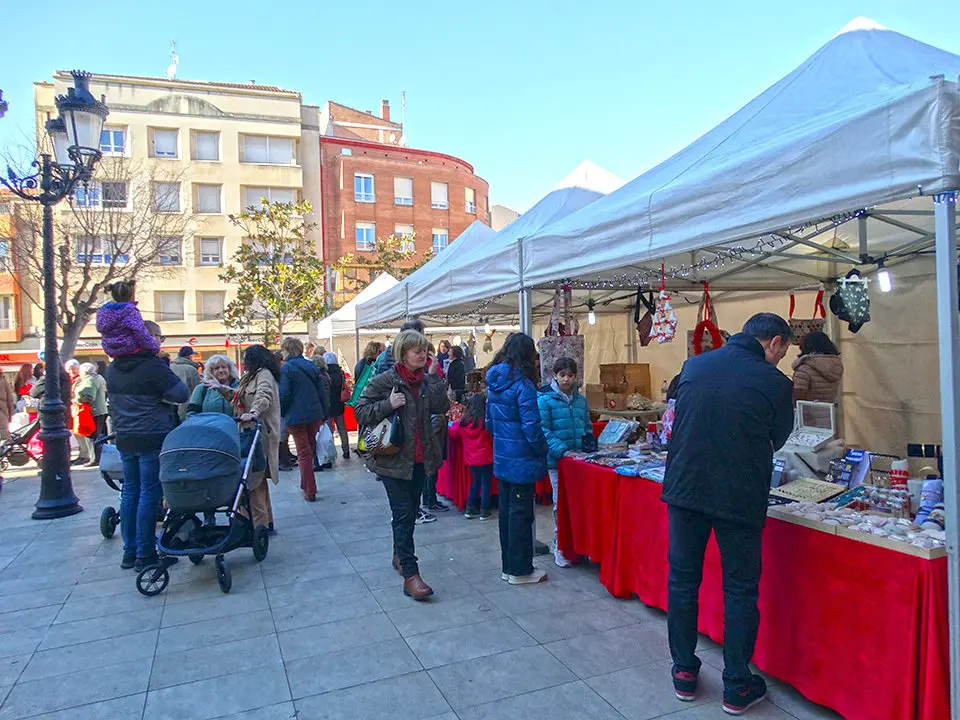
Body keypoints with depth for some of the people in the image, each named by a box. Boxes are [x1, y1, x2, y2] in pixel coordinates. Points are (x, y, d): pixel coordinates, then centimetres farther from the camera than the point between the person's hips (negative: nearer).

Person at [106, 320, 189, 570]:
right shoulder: (153, 366, -15)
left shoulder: (113, 368, 10)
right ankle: (145, 554, 5)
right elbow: (181, 394, -12)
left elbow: (114, 401, 19)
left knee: (130, 493, 14)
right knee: (149, 494, -1)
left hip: (125, 439, 8)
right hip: (153, 439, -8)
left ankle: (129, 552, 21)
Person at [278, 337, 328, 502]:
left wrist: (280, 413, 1)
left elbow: (283, 395, -14)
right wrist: (324, 414, 14)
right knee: (310, 449, 18)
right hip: (315, 414, 6)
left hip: (297, 416, -5)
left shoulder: (286, 368, -10)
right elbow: (321, 391, 10)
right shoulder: (311, 366, 9)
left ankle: (310, 491, 4)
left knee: (303, 453, 2)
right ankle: (306, 485, 27)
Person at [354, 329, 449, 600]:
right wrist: (388, 404, -24)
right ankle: (410, 575, -5)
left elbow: (441, 407, -7)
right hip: (394, 457, -6)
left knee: (411, 510, 18)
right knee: (403, 513, -7)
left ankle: (400, 555, 39)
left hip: (420, 458, 6)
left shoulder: (427, 380, 5)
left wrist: (434, 378, -14)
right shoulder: (385, 381, -10)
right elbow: (360, 411, -11)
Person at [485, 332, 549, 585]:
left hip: (501, 458, 8)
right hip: (522, 460, -8)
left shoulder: (493, 383, 6)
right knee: (521, 514, 3)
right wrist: (542, 451, -6)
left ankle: (509, 566, 27)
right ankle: (520, 570, 14)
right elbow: (531, 426, -19)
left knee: (506, 511, 16)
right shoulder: (522, 384, -18)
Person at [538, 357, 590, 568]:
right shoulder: (545, 399, -6)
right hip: (557, 461, -5)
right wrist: (562, 450, -20)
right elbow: (543, 430, -12)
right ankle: (559, 547, 12)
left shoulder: (581, 400, 11)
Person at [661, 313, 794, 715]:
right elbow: (777, 440, 6)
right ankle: (737, 687, 23)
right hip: (740, 498, -3)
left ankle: (684, 673, 28)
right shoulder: (775, 383, -8)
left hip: (684, 489, 3)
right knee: (740, 590, 12)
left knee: (682, 581, 15)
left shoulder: (693, 366, 3)